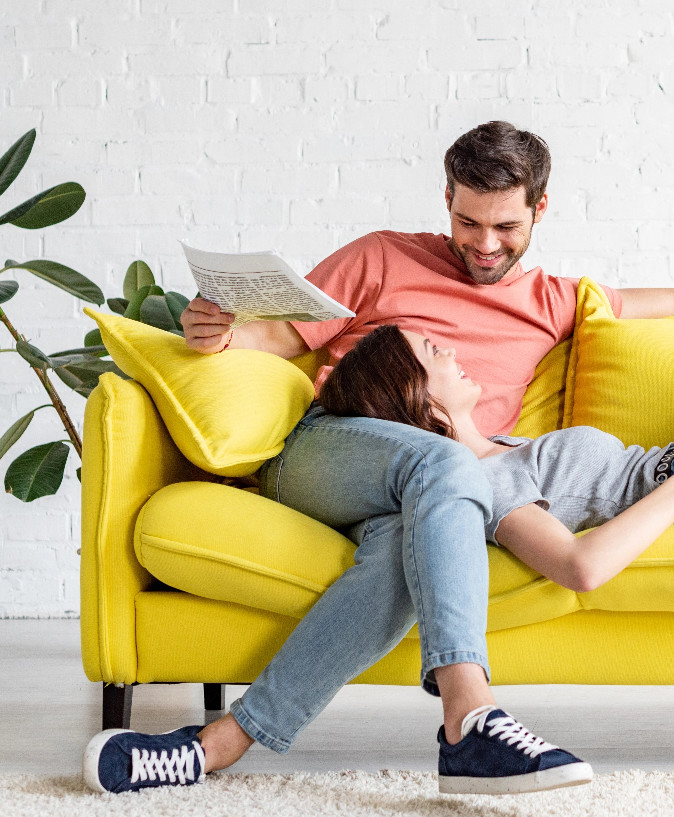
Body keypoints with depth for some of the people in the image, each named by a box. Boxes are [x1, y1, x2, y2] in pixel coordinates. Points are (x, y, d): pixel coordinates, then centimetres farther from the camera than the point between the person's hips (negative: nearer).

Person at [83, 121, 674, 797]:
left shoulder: (555, 303, 27)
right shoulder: (383, 259, 20)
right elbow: (282, 334, 14)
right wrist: (222, 332, -6)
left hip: (426, 503, 2)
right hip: (325, 451, -1)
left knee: (406, 553, -38)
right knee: (446, 462, -38)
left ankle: (222, 743, -44)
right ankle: (469, 720, -50)